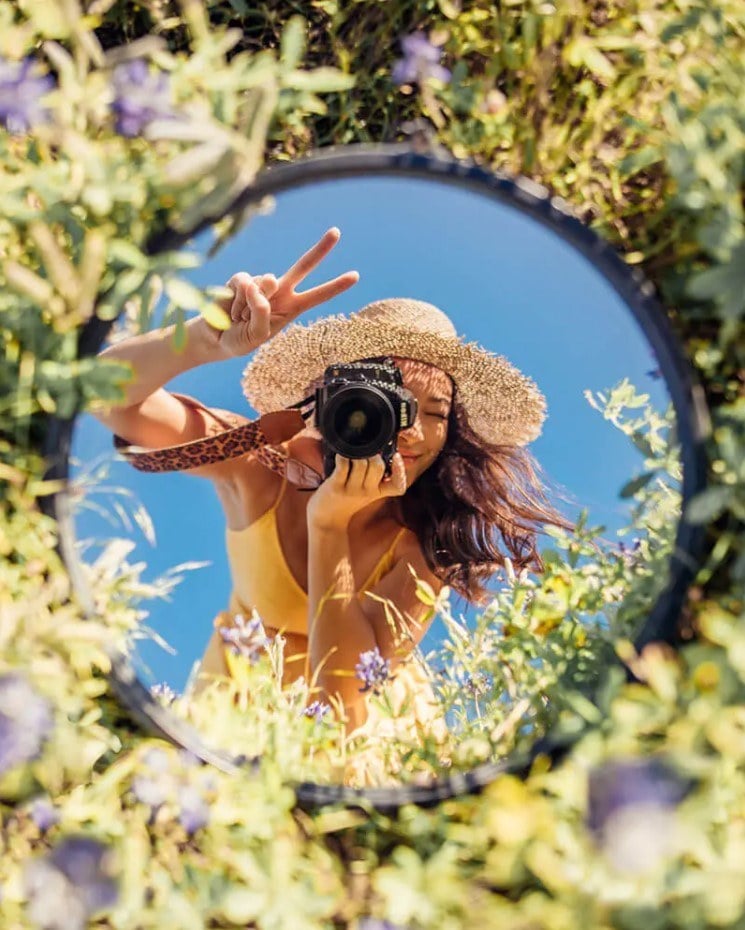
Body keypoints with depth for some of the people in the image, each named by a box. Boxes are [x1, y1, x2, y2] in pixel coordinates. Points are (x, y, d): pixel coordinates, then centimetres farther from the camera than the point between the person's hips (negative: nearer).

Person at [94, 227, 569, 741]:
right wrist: (208, 339, -46)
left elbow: (346, 695, -27)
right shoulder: (263, 465, -19)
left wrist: (330, 524, -34)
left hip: (368, 727, 1)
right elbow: (105, 388, -29)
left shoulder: (431, 539, -20)